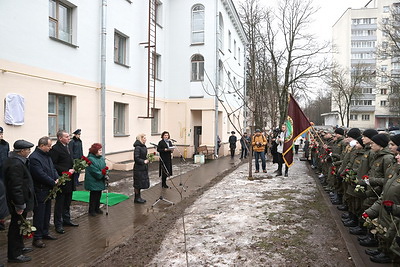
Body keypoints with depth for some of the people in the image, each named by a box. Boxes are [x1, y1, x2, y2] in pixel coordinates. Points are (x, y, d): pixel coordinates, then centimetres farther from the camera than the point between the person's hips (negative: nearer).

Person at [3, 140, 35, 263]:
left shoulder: (13, 160, 8)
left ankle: (19, 247, 39)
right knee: (16, 226, 2)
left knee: (18, 225, 23)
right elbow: (16, 187, -28)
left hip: (20, 200, 11)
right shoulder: (16, 164, -26)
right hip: (18, 201, -11)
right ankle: (14, 254, 14)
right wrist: (19, 205, -24)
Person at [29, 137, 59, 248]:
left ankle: (45, 232, 31)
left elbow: (53, 169, 15)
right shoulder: (34, 157, -19)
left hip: (48, 189, 9)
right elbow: (41, 174, -24)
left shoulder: (46, 155, 11)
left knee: (47, 213, 18)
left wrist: (57, 178, -3)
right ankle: (37, 238, 9)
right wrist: (53, 182, -17)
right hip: (39, 190, -9)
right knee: (39, 214, -1)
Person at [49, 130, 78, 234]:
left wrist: (73, 168, 6)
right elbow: (53, 165, -20)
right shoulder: (55, 149, -16)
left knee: (67, 202, 18)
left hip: (69, 181, 8)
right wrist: (66, 171, -20)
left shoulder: (67, 147, 12)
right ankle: (58, 224, 15)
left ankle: (66, 220, 31)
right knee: (59, 203, 4)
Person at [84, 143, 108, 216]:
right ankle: (91, 210, 15)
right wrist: (102, 174, -19)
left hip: (100, 181, 7)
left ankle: (97, 208, 29)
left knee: (99, 195, 15)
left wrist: (106, 174, -9)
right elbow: (94, 171, -22)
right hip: (93, 182, -7)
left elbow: (105, 167, 9)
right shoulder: (90, 159, -17)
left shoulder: (101, 158, 7)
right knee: (94, 195, 2)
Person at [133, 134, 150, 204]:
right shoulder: (137, 147, -17)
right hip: (138, 168, -9)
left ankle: (138, 197, 25)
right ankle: (136, 198, 13)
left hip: (143, 168, 9)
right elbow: (136, 158, -22)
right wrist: (144, 161, -20)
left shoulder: (143, 146, 11)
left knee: (142, 183, 15)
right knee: (138, 183, 1)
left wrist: (147, 159, 7)